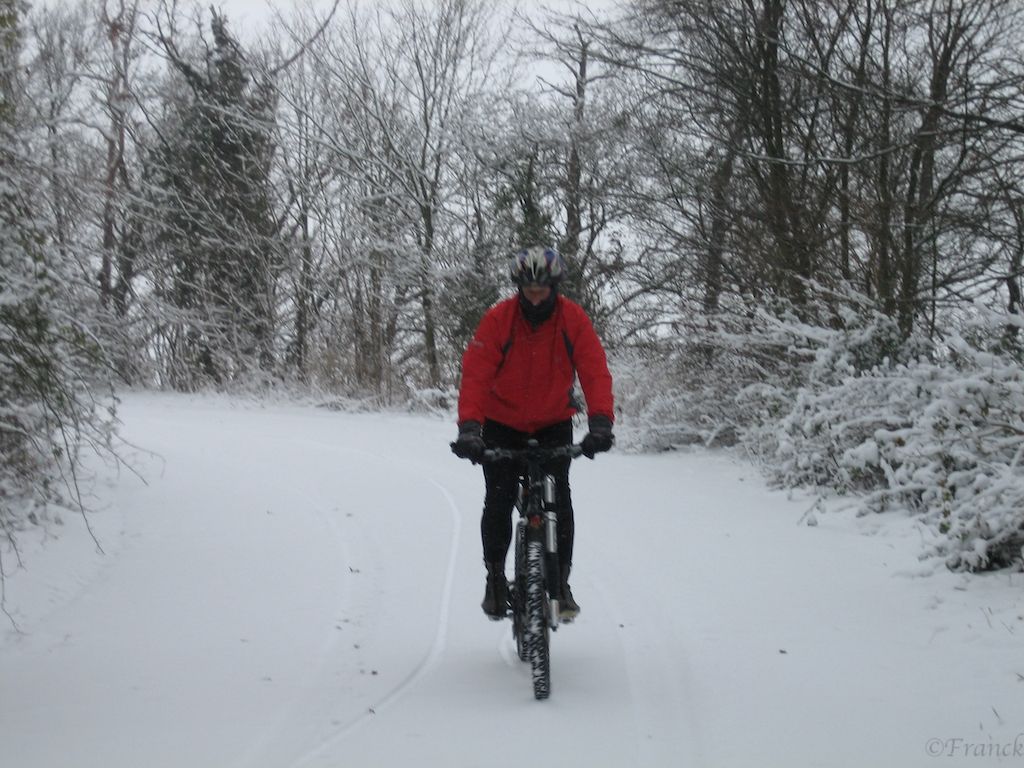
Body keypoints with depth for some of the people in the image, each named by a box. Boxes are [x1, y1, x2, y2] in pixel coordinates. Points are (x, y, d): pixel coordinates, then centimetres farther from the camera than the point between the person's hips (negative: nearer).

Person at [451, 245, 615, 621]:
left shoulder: (574, 319, -16)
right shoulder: (498, 320, -20)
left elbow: (595, 371, -22)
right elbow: (475, 374, -25)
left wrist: (600, 422, -38)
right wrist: (469, 427, -38)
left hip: (554, 424, 1)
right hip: (503, 424, -1)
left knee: (559, 498, -11)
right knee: (499, 500, -9)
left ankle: (561, 581, -1)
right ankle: (495, 577, 10)